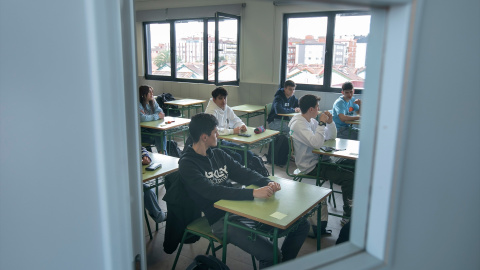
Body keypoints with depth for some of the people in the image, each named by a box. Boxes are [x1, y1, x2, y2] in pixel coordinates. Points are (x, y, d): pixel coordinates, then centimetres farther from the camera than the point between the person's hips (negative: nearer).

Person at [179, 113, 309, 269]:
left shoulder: (218, 154, 12)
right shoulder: (187, 164, -10)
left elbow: (243, 173, 10)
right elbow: (212, 192, -23)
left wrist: (267, 183, -10)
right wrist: (253, 193, -31)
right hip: (221, 220, -7)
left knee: (302, 225, 2)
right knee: (271, 254, -26)